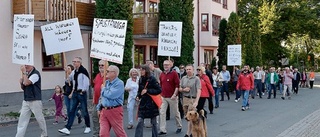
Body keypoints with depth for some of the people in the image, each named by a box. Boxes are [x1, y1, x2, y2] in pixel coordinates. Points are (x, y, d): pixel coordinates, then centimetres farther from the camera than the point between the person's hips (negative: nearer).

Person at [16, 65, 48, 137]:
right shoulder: (26, 74, 13)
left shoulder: (35, 74, -12)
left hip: (35, 101, -8)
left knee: (40, 118, 3)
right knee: (22, 119, 2)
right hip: (26, 100, 8)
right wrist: (21, 83, -1)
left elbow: (27, 83, -25)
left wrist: (24, 72, -17)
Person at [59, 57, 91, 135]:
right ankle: (67, 128, 1)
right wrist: (74, 90, 12)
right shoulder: (74, 72, 10)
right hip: (75, 93, 7)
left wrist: (83, 91, -14)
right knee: (72, 111, 3)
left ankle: (88, 127, 18)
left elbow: (86, 82, -18)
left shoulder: (83, 71, -15)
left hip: (81, 93, -7)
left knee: (84, 111, 3)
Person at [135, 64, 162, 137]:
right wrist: (138, 96, -2)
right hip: (143, 103, 4)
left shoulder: (152, 79, -11)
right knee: (140, 121, -5)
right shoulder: (140, 80, 5)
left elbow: (159, 90, -14)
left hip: (151, 103, -4)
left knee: (153, 122, 8)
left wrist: (147, 91, -19)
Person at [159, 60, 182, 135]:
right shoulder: (161, 74, 9)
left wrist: (174, 94, -17)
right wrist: (160, 94, 13)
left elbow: (177, 85, -11)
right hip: (163, 97, 5)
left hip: (172, 97, -5)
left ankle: (179, 127, 27)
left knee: (176, 112, 9)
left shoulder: (174, 73, -8)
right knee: (162, 113, -2)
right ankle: (163, 130, 1)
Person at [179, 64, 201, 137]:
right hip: (185, 98, 6)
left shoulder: (196, 79, -6)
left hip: (192, 99, -5)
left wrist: (196, 101, -23)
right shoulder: (183, 78, 10)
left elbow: (199, 91, -14)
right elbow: (179, 89, 15)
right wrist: (184, 89, -9)